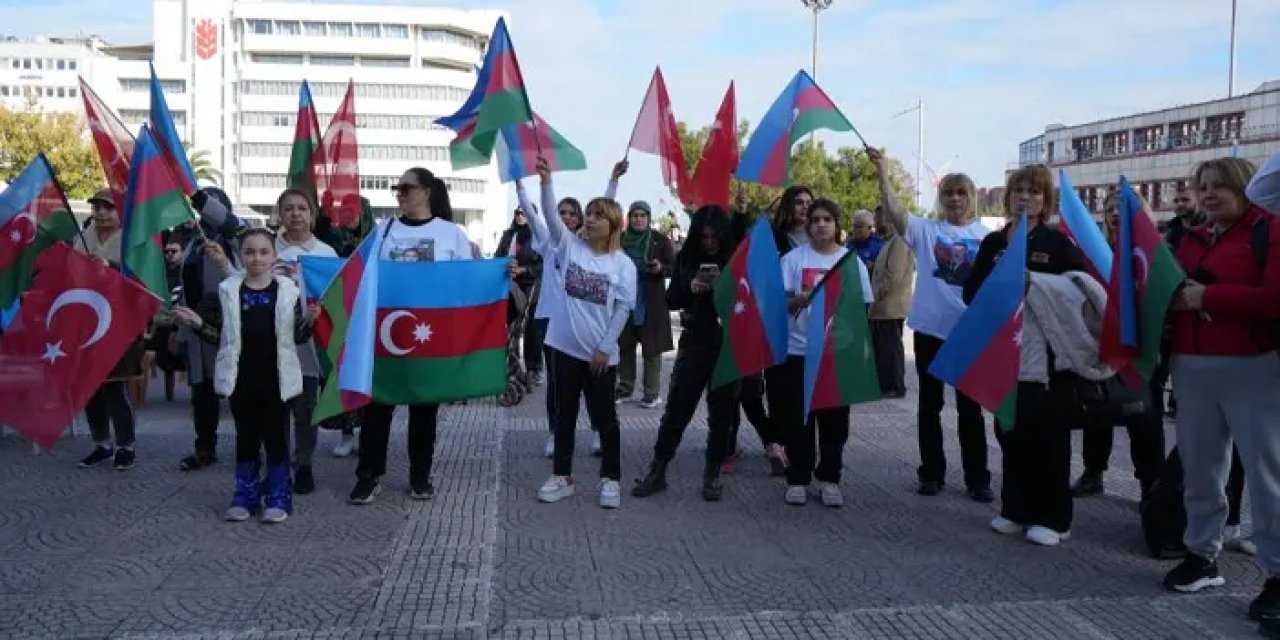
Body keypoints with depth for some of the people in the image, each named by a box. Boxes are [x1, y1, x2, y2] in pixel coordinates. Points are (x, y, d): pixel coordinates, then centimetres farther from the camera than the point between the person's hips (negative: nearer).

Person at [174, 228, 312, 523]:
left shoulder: (288, 290, -1)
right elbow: (220, 336, 4)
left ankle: (278, 496, 16)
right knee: (246, 436, 12)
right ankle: (245, 494, 22)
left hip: (276, 377, -1)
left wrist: (309, 322, -18)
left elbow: (299, 337, 1)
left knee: (277, 436, 6)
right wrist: (198, 324, -12)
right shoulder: (228, 290, 2)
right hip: (240, 377, 1)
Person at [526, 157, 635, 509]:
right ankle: (562, 476, 21)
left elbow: (623, 308, -5)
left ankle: (610, 478, 18)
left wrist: (604, 348, -10)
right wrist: (546, 182, -29)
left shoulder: (623, 264, -3)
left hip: (600, 353, -2)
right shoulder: (570, 246, 1)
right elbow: (550, 217, -14)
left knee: (604, 416, 6)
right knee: (565, 413, 11)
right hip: (566, 346, 2)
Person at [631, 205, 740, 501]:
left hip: (729, 345, -1)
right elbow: (671, 299, 5)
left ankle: (712, 475, 20)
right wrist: (689, 288, -15)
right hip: (694, 343, 1)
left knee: (722, 412, 7)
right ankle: (657, 471, 16)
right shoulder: (686, 258, 4)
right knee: (676, 409, 4)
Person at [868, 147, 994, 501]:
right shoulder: (926, 230, 1)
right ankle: (931, 473, 21)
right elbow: (896, 212, -16)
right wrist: (883, 176, -28)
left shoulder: (987, 236, 4)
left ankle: (977, 478, 16)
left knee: (970, 407, 7)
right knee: (929, 404, 9)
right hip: (930, 329, 0)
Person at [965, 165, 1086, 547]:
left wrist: (1035, 281, -19)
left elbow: (1084, 288, -9)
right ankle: (1016, 509, 19)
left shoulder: (1058, 242, 0)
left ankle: (1052, 517, 8)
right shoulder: (992, 243, 11)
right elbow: (971, 292, 6)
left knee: (1046, 433, -1)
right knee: (1011, 430, 7)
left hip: (1047, 353, -4)